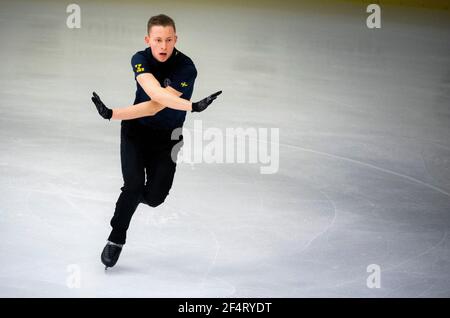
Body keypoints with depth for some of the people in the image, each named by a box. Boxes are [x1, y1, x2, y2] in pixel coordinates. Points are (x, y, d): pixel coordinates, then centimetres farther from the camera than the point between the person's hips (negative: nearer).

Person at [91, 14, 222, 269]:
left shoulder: (186, 68, -22)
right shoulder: (141, 59, -14)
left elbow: (154, 107, -29)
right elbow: (156, 93, -34)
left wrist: (113, 114, -34)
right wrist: (191, 106, -46)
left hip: (167, 139, -1)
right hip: (135, 132, 1)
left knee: (154, 197, -7)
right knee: (133, 186, -16)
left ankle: (135, 195, 31)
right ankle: (116, 240, 6)